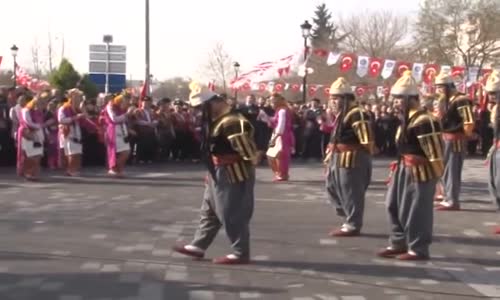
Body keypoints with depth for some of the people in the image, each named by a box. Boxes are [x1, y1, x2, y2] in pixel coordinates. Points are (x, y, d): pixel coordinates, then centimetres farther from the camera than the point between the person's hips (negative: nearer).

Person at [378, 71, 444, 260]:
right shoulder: (406, 118, 11)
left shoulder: (424, 121, -21)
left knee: (417, 211, -1)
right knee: (395, 206, 15)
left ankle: (418, 249, 10)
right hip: (404, 169, 11)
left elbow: (435, 153, -20)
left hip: (420, 172, -10)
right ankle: (398, 243, 27)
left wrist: (436, 178, -17)